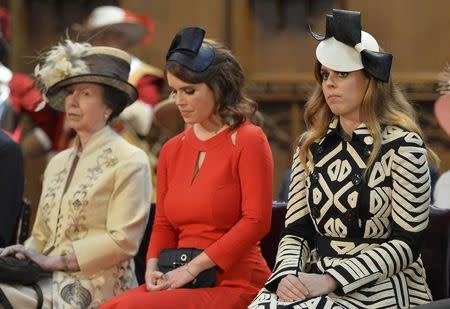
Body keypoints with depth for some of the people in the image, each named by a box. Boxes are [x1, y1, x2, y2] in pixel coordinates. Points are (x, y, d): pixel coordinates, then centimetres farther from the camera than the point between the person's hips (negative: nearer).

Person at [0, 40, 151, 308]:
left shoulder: (130, 162, -1)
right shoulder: (58, 163, 21)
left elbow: (123, 240, -9)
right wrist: (24, 254, -1)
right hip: (50, 284, 6)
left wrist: (53, 260, -12)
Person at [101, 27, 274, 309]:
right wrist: (153, 269, -3)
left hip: (235, 283, -6)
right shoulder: (172, 150, 16)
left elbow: (256, 220, -12)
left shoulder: (247, 140, -4)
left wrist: (191, 268, -14)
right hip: (183, 283, 6)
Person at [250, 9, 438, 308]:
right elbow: (295, 231, 11)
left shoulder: (402, 145, -5)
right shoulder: (311, 146, 11)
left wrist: (331, 280, -16)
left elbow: (406, 243, -9)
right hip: (317, 281, 5)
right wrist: (288, 274, -10)